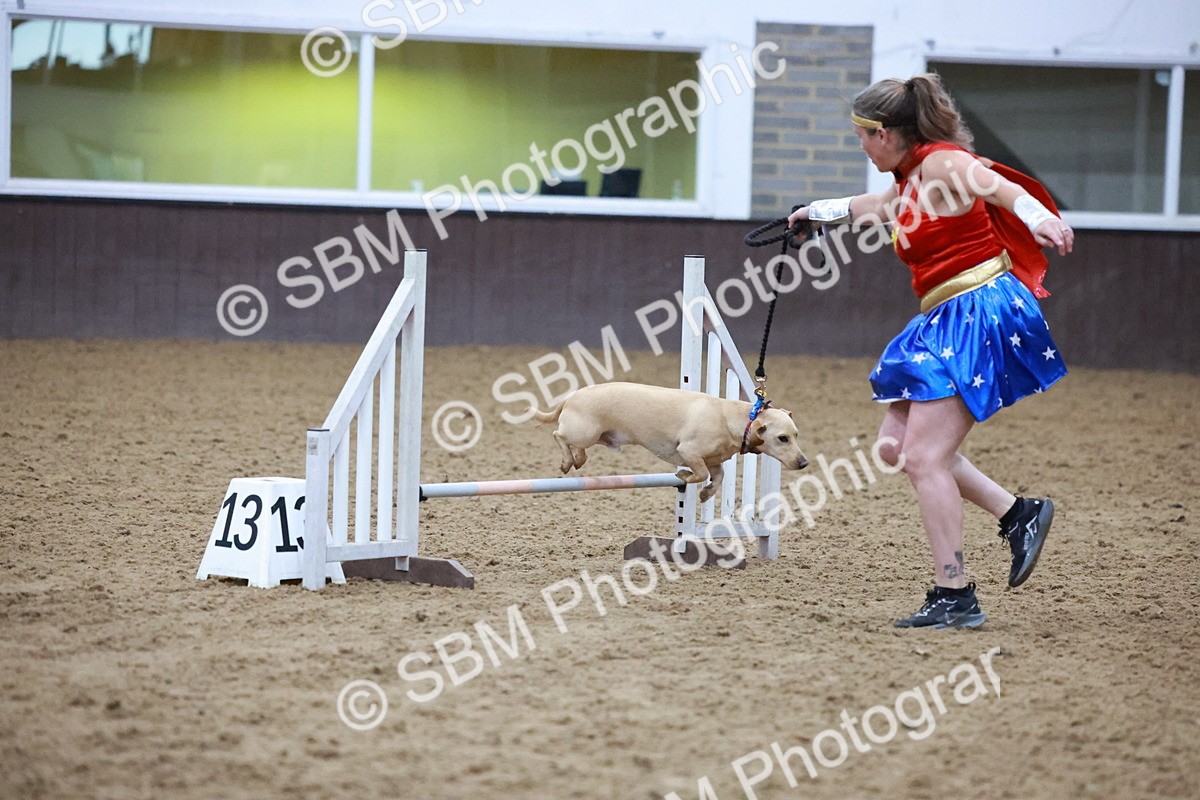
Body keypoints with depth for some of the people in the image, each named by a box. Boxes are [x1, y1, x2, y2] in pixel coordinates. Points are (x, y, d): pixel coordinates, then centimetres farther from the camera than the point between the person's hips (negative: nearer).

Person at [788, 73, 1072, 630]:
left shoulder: (943, 164, -12)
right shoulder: (908, 184, 17)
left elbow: (997, 186, -33)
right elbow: (872, 207, 41)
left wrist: (1040, 220, -54)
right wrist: (818, 212, 59)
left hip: (979, 311, -10)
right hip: (947, 322, 10)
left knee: (924, 457, -12)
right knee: (896, 445, 12)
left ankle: (954, 598, -8)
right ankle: (1018, 515, 13)